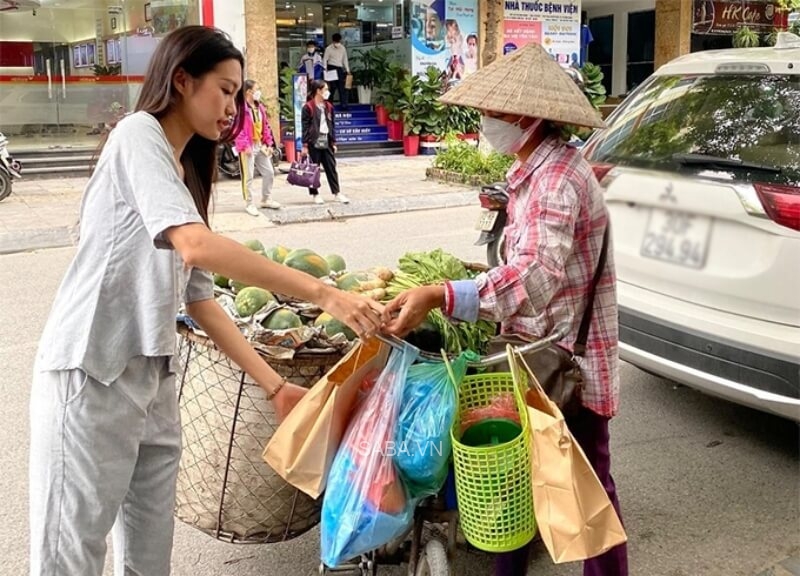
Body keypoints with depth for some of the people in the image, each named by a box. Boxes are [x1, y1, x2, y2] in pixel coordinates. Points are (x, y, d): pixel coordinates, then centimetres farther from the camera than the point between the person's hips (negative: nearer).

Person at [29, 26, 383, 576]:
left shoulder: (186, 173, 19)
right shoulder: (139, 134, -8)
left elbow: (199, 298, 14)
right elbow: (196, 245, -26)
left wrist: (274, 385, 8)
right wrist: (322, 293, -26)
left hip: (153, 378, 8)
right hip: (91, 376, -8)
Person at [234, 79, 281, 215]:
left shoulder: (260, 107, 14)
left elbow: (266, 126, 16)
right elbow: (238, 129, -17)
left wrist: (269, 144, 11)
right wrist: (245, 145, -21)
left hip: (261, 146, 8)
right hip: (248, 147, -8)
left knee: (269, 173, 11)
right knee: (248, 176, -3)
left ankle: (266, 200, 26)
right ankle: (249, 204, 6)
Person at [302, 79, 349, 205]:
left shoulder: (329, 106, 11)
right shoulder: (308, 107, -7)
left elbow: (332, 125, 14)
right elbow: (305, 127, -9)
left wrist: (333, 142, 11)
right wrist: (305, 145, -12)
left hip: (326, 143, 5)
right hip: (314, 143, -5)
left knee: (331, 168, 6)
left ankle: (337, 192, 11)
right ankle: (315, 194, 12)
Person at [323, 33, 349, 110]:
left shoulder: (343, 48, 9)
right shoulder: (329, 49, -3)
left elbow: (345, 60, 14)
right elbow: (325, 59, -1)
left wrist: (347, 70, 10)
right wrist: (325, 70, -11)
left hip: (339, 69, 3)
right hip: (331, 68, -3)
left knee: (341, 87, -2)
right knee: (332, 86, -5)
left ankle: (343, 105, -1)